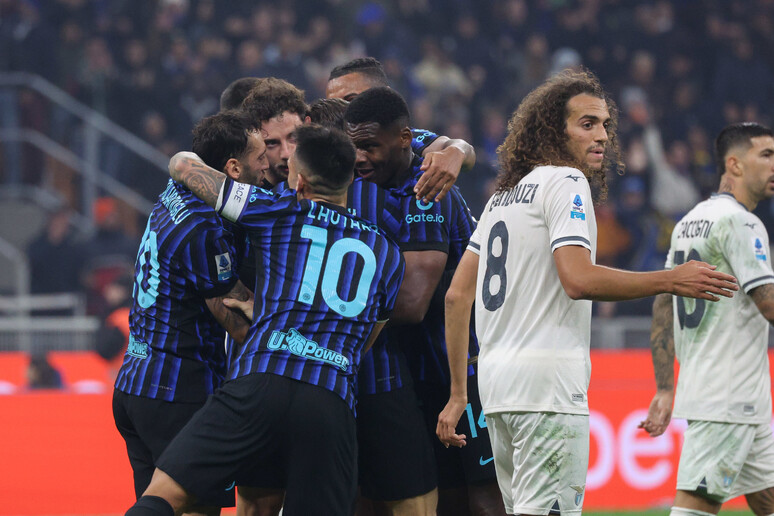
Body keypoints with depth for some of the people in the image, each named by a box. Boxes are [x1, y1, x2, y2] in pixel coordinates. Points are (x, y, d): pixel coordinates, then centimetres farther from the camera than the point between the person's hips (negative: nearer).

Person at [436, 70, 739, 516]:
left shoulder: (505, 195, 21)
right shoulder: (566, 183, -6)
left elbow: (458, 295, 19)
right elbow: (577, 279, -20)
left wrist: (458, 393, 20)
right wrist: (670, 281, -15)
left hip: (495, 381, 9)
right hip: (546, 382, -9)